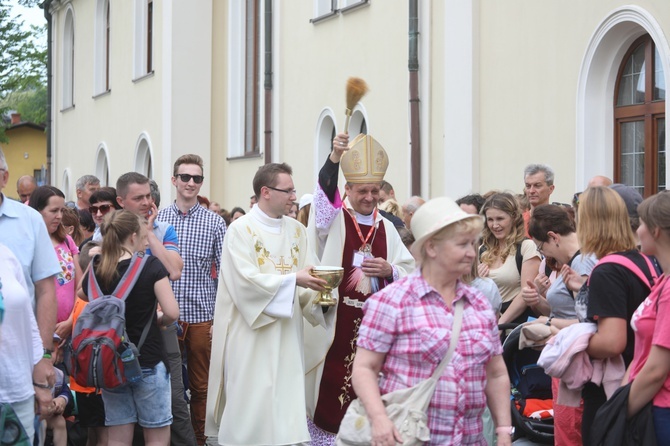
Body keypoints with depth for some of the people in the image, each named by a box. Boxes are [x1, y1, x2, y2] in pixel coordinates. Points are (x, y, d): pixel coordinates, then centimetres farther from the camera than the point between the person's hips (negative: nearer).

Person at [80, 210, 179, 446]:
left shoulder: (98, 268, -1)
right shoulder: (151, 266, -13)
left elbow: (83, 294, 21)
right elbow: (172, 312, -18)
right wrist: (159, 321, 0)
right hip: (147, 363, -4)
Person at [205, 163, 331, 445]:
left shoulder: (297, 231, 10)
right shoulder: (241, 229, -7)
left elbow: (307, 275, 4)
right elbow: (246, 280, -17)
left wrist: (317, 289, -18)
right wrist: (293, 280, -22)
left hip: (287, 335, 5)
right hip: (251, 335, -5)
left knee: (285, 402, 5)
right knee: (250, 404, -3)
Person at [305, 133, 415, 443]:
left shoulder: (386, 228, 11)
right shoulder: (333, 220, 2)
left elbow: (409, 272, 8)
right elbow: (324, 193, -20)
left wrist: (390, 271, -13)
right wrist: (335, 158, -34)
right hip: (335, 321, -3)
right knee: (330, 386, -4)